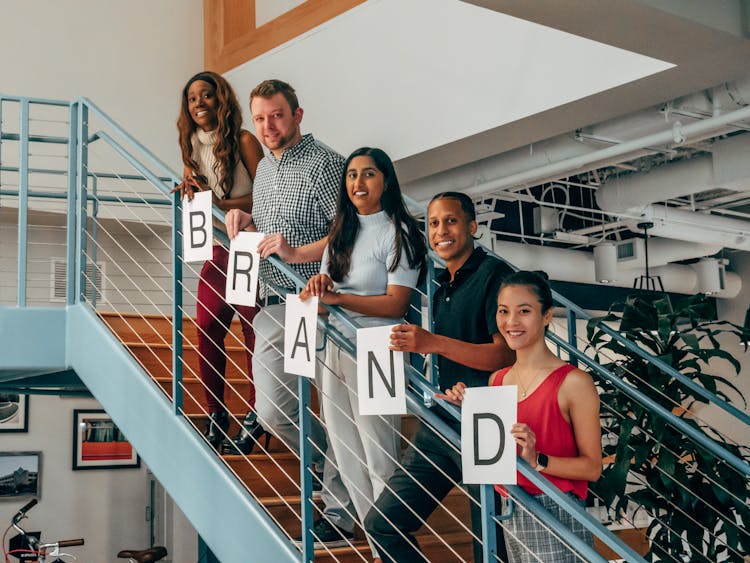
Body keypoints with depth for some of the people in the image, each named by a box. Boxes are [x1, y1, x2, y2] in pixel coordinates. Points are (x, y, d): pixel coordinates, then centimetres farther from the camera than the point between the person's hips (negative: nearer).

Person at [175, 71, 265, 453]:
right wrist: (189, 192, -3)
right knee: (206, 330, -1)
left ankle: (255, 415, 8)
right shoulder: (191, 146, 13)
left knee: (253, 333, -3)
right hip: (214, 250, 5)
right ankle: (215, 413, 11)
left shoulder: (243, 141, -5)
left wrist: (221, 203, -18)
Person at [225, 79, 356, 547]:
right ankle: (333, 469, 32)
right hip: (274, 305, 9)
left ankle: (341, 516, 7)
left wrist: (298, 253, -24)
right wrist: (245, 221, 9)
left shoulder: (324, 164, -9)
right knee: (274, 411, 9)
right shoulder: (265, 167, 18)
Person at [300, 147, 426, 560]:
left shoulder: (398, 233, -9)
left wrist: (337, 297, -21)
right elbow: (326, 287, 15)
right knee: (347, 457, 12)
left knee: (380, 462, -3)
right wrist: (318, 284, -9)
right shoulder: (342, 230, 13)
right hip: (336, 349, 8)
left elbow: (396, 305, -15)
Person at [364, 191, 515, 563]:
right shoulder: (440, 285, 17)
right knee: (382, 523, 6)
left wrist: (433, 343, -24)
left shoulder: (493, 274, -9)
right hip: (439, 425, 8)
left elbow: (506, 354, -18)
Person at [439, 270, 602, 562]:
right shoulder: (497, 380, 7)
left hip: (556, 517, -5)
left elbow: (592, 467, -12)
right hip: (511, 517, 6)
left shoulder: (573, 382, -12)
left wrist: (537, 460, -25)